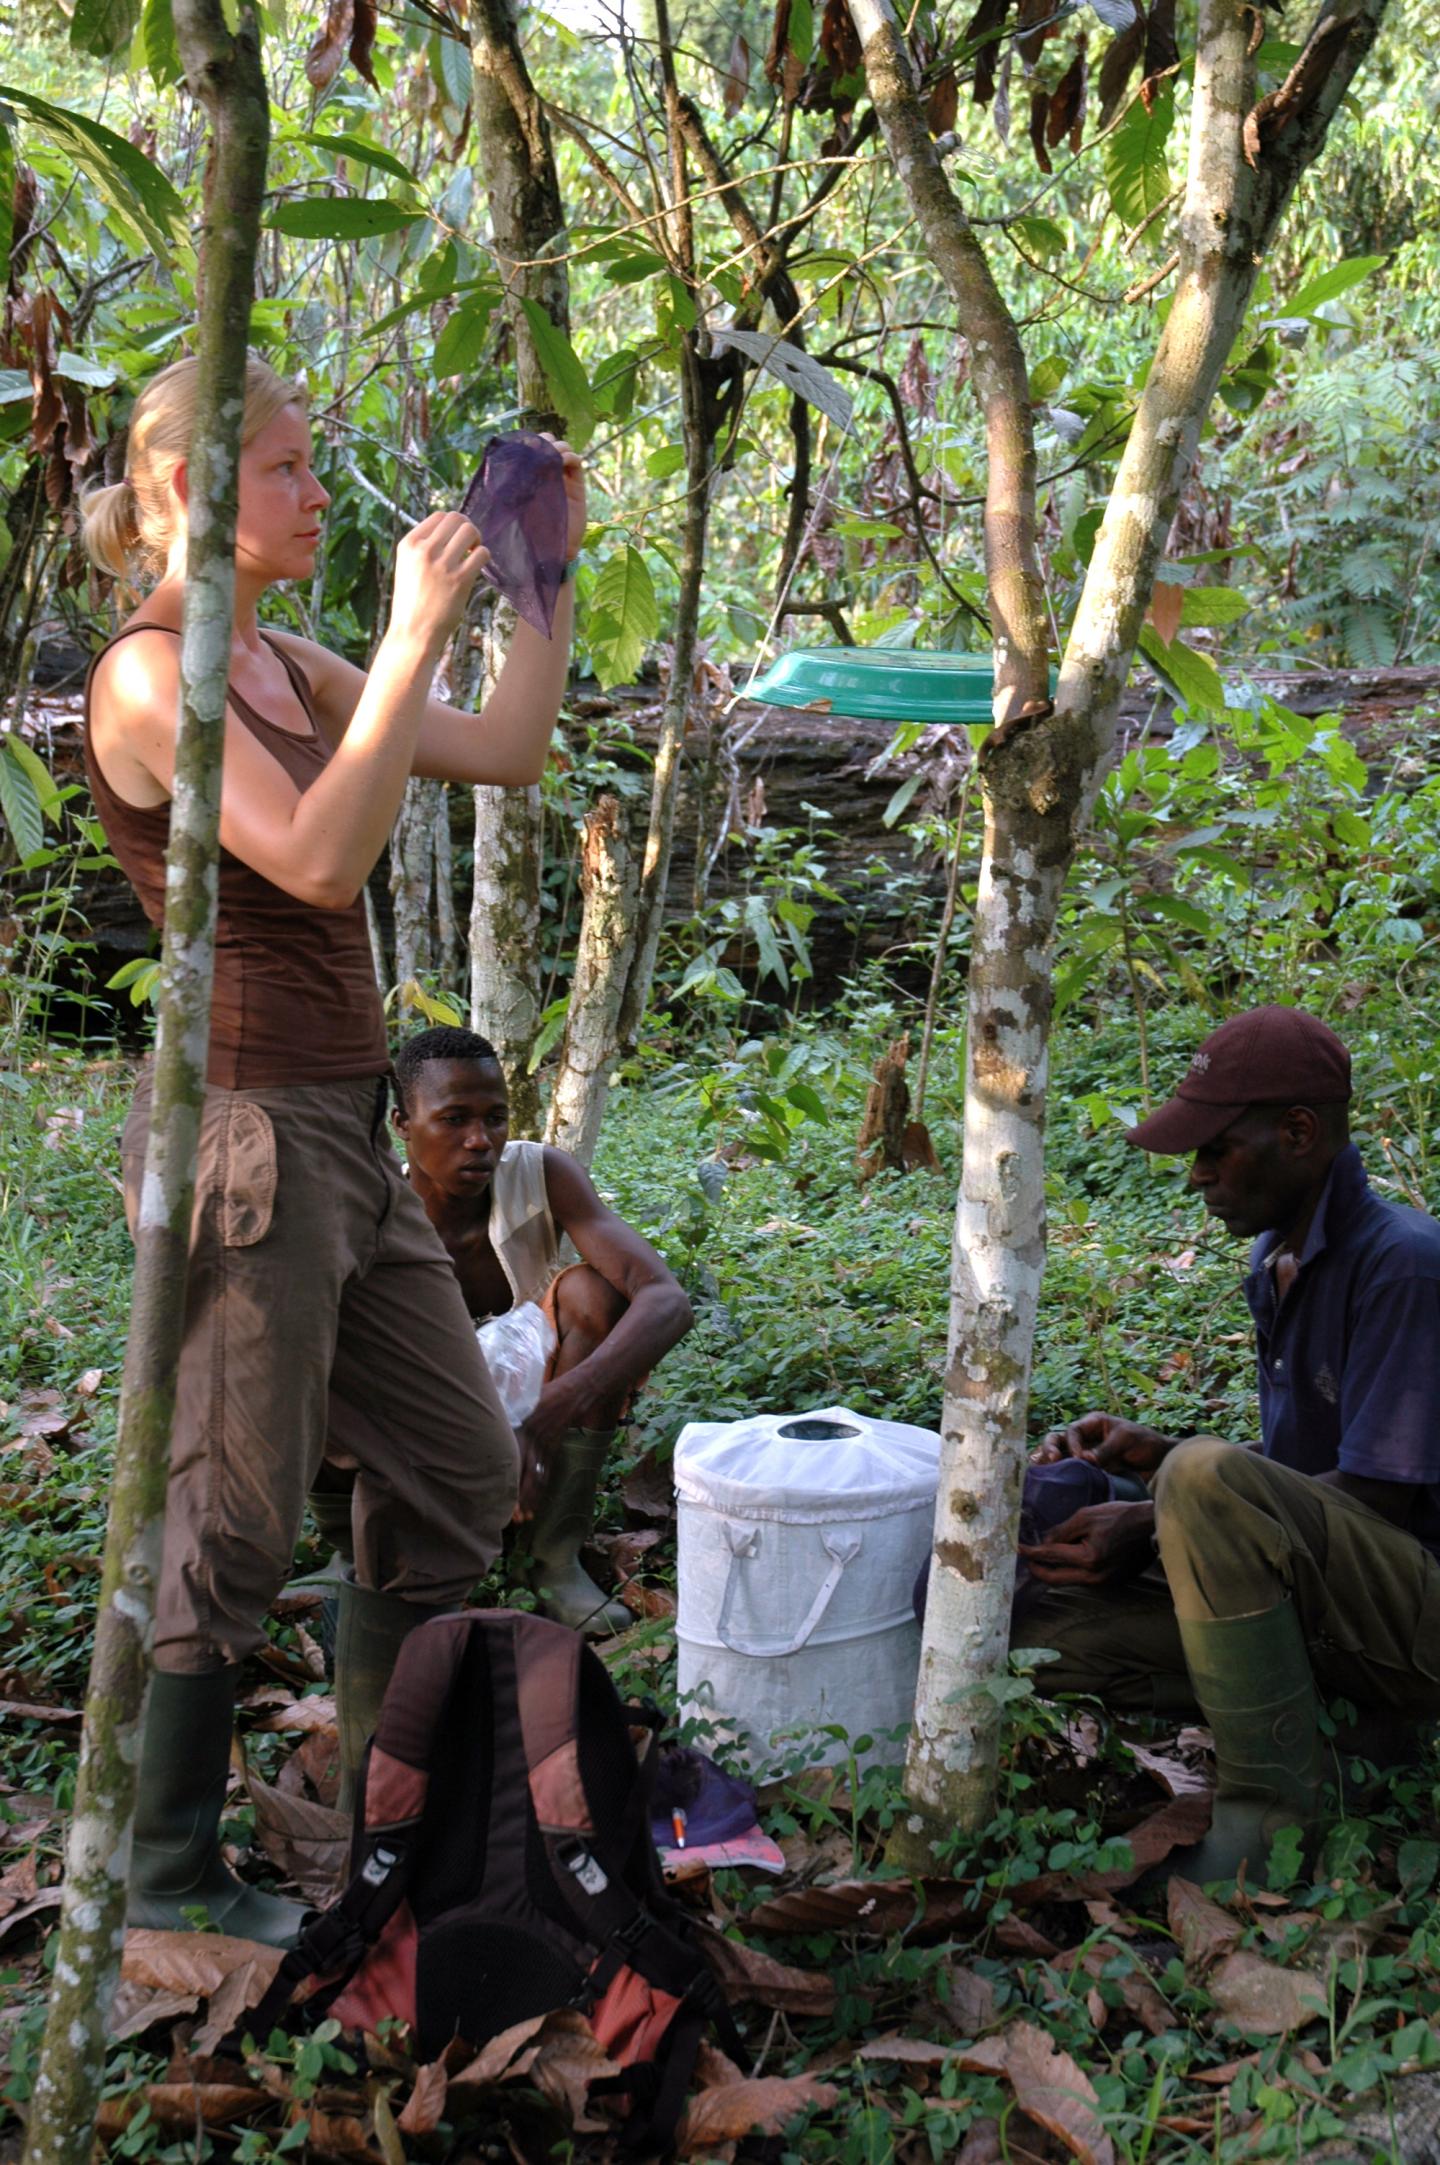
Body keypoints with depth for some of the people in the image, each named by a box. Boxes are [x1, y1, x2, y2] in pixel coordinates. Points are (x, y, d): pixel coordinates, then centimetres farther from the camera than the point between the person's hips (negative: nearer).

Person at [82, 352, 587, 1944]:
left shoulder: (284, 666, 14)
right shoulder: (149, 675, -12)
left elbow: (505, 754, 14)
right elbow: (319, 859, -24)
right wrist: (415, 639, -22)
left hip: (342, 1132, 9)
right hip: (242, 1127, -9)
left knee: (458, 1473, 15)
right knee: (235, 1520, 1)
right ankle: (167, 1880, 20)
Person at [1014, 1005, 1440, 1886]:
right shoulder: (1276, 1260, 10)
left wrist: (1155, 1526, -21)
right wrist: (1157, 1453, 1)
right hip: (1329, 1606, 9)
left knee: (1209, 1481, -35)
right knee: (1043, 1631, -5)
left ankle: (1273, 1814, -20)